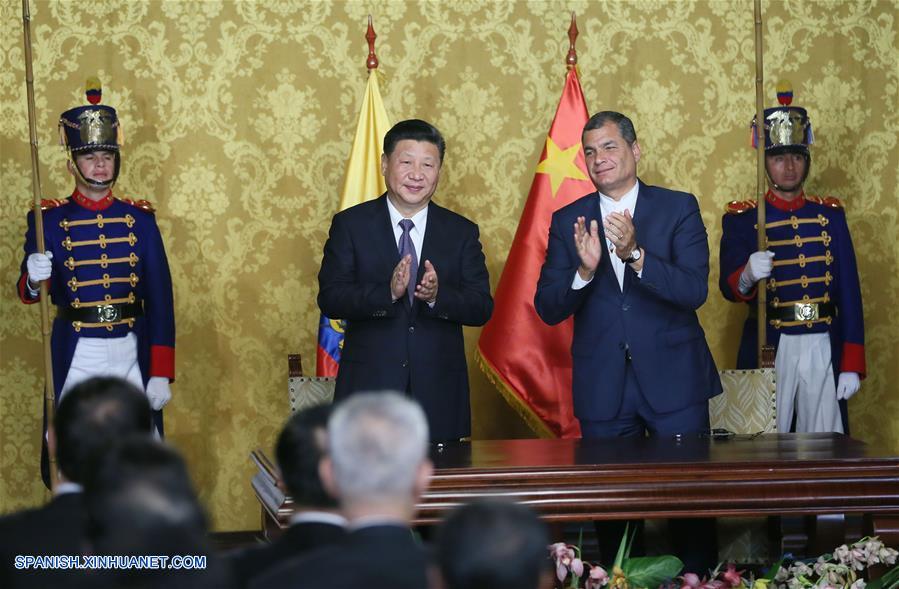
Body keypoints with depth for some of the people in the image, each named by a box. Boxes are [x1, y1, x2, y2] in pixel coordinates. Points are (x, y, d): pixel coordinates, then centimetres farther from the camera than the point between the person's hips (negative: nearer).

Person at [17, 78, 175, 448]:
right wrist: (34, 280, -31)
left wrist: (161, 373, -3)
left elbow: (160, 299, 2)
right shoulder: (49, 220, -1)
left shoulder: (139, 219, 3)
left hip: (131, 357, 2)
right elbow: (26, 291, -6)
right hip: (75, 359, -1)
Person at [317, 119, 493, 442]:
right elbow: (329, 298, -7)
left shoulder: (462, 231, 8)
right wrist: (388, 292, -23)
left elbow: (482, 308, 1)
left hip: (439, 393, 2)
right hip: (369, 389, -1)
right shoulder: (350, 224, 3)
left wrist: (438, 295, -19)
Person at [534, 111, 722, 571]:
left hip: (673, 379, -2)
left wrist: (636, 255, -24)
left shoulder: (678, 209, 1)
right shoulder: (568, 221, 6)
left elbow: (695, 290, -11)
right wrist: (584, 270, -19)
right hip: (602, 388, 2)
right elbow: (548, 309, 0)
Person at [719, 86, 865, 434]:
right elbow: (728, 288, -7)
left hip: (824, 350, 2)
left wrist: (852, 364, 0)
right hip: (769, 349, -2)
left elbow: (849, 293, 6)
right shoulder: (742, 219, 1)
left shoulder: (830, 215, 8)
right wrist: (747, 277, -31)